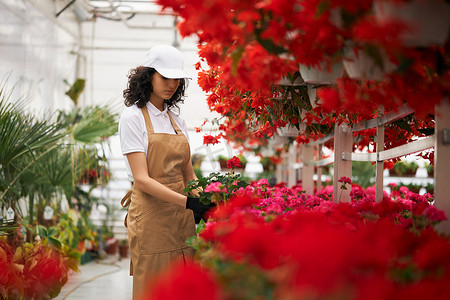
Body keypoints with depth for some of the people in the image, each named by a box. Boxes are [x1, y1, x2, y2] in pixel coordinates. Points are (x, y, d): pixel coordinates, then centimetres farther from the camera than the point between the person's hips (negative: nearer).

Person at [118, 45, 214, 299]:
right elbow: (142, 179, -14)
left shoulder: (177, 120, 14)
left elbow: (189, 176, 14)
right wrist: (187, 201, -24)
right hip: (150, 221, -6)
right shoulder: (133, 117, -4)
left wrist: (206, 202, -5)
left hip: (182, 220, 6)